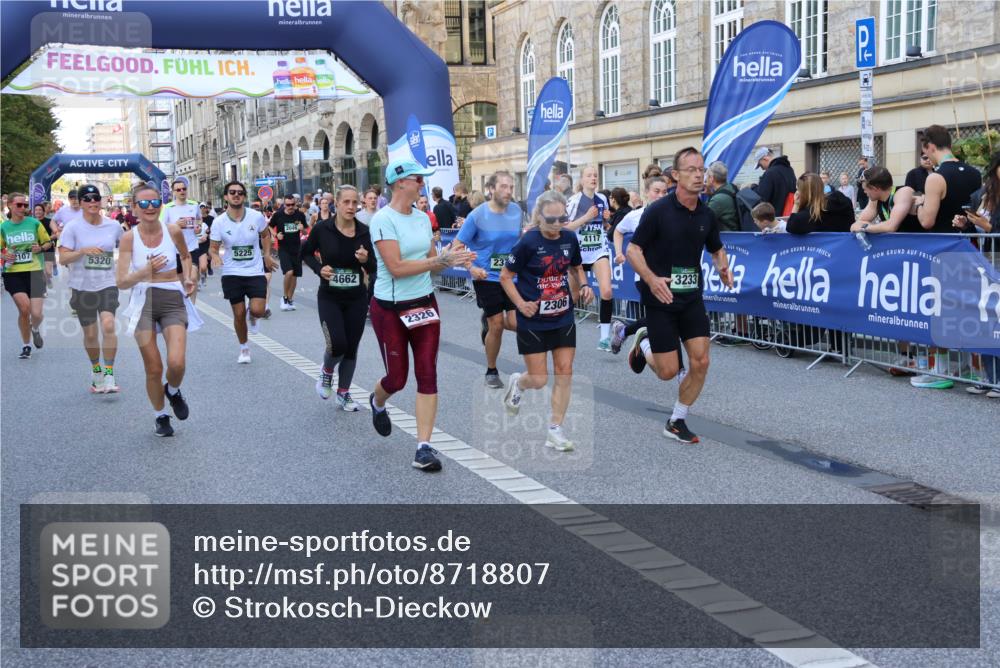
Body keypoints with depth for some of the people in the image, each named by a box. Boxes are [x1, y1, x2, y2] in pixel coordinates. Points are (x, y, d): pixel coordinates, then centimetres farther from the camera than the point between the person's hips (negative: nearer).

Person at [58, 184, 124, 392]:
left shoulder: (113, 225, 2)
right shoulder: (73, 228, -5)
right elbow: (63, 258, -10)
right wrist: (83, 251, -24)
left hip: (108, 285, 0)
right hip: (82, 287, 0)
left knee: (108, 325, -20)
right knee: (90, 334, 8)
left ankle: (109, 375, -13)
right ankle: (96, 370, 32)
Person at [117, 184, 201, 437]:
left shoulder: (173, 231, -2)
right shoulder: (129, 238, -6)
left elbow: (186, 256, 20)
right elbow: (121, 283, -9)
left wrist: (187, 278, 4)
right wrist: (146, 271, -25)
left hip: (173, 301, 0)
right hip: (144, 302, 0)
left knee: (177, 363, -18)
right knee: (154, 369, 2)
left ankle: (173, 391, 18)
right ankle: (161, 416, 27)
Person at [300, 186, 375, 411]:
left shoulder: (364, 231, -5)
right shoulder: (322, 228, -10)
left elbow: (372, 269, 2)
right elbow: (305, 253, 6)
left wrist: (366, 260, -20)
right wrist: (319, 269, -10)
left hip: (356, 299, 2)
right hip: (329, 298, -2)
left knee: (351, 348, 8)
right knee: (337, 345, -15)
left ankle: (343, 393, 27)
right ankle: (326, 372, 20)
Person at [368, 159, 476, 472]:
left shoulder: (422, 218, 6)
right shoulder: (383, 220, -15)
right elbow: (396, 267, -22)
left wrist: (450, 260, -9)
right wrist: (440, 260, -22)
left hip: (424, 304, 5)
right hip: (390, 308, -5)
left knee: (427, 374, -3)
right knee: (397, 378, 7)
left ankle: (424, 446, 1)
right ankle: (377, 402, 44)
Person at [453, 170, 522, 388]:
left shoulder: (516, 210, -2)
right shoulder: (477, 215, -14)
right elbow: (457, 247, -9)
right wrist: (471, 268, -21)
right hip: (487, 278, -4)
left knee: (516, 324, -7)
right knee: (497, 327, 0)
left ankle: (489, 321, 27)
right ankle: (491, 372, 23)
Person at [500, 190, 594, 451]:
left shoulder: (569, 238, -1)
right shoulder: (529, 242, -15)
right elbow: (505, 276, -7)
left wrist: (584, 286, -1)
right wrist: (521, 304, -18)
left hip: (563, 317, 4)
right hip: (533, 321, -4)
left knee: (565, 373, 0)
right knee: (538, 380, 0)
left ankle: (555, 429, 10)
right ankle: (516, 383, 36)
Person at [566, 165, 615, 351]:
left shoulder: (602, 199, 5)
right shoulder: (575, 201, -9)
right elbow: (565, 227, -14)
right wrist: (586, 217, -21)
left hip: (599, 251, 3)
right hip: (578, 252, -2)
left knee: (606, 291, -15)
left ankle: (605, 337, -9)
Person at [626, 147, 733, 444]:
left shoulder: (707, 215, 3)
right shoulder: (658, 210, -13)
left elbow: (717, 249, 18)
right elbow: (633, 249, -11)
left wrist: (723, 268, -5)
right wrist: (651, 279, -27)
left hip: (692, 299, 5)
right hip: (661, 300, -5)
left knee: (700, 362, -3)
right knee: (668, 371, -2)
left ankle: (676, 422, 17)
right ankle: (644, 342, 33)